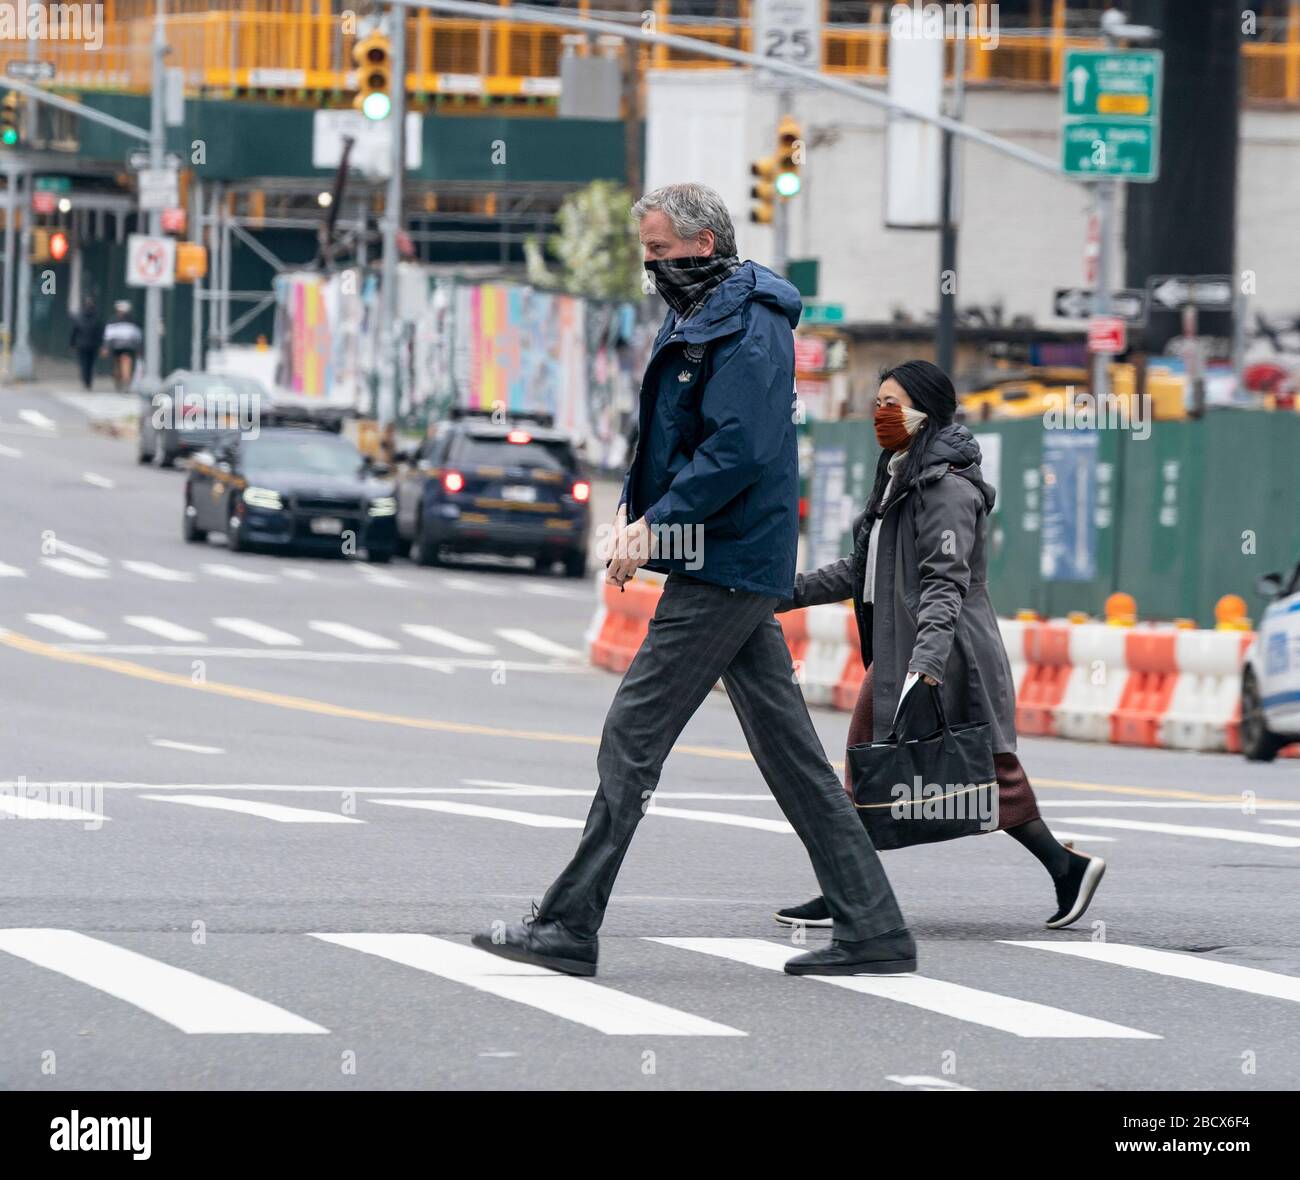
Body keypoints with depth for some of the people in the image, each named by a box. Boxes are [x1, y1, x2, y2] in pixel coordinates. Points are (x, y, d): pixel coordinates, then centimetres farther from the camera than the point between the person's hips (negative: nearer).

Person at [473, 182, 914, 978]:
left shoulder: (748, 330, -14)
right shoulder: (694, 319, 19)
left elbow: (739, 449, -24)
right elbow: (670, 439, 25)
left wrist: (656, 525, -22)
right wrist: (633, 514, 9)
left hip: (722, 571, -11)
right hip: (742, 570, 11)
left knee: (633, 736, -8)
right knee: (788, 746, 8)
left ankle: (570, 928, -5)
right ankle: (872, 930, 7)